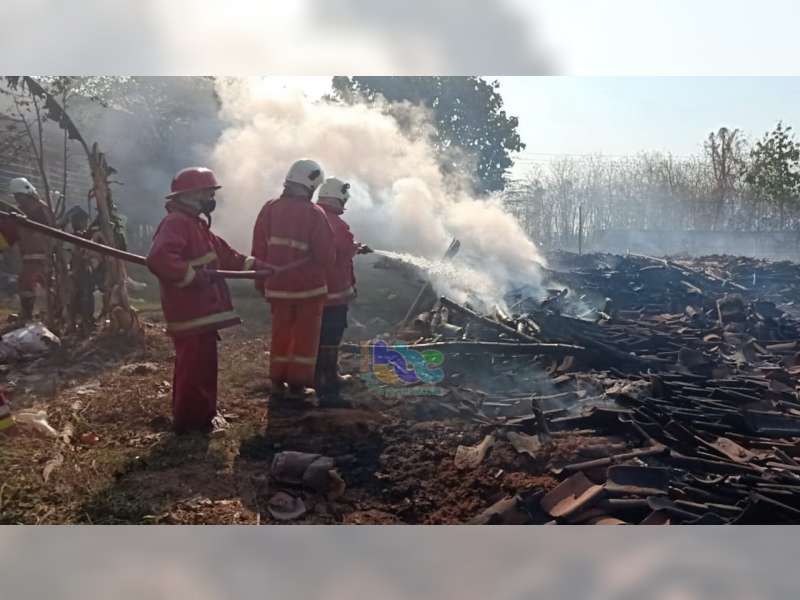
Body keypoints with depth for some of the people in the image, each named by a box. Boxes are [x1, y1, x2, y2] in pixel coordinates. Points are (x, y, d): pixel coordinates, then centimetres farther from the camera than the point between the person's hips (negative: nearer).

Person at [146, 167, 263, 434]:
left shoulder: (195, 224, 18)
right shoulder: (176, 222, -17)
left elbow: (222, 252, 25)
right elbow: (158, 259, -32)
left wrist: (252, 264, 20)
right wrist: (192, 275, -28)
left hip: (201, 310, 11)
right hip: (190, 312, -11)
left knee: (203, 364, 18)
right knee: (194, 366, -4)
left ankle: (201, 415, 30)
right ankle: (190, 421, 8)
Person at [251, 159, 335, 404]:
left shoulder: (269, 209, -1)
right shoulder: (314, 214, -14)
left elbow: (258, 251, 2)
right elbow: (326, 256, -15)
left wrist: (262, 283, 12)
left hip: (278, 287, 4)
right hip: (309, 288, -4)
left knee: (281, 334, 17)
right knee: (305, 337, 8)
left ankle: (277, 383, 23)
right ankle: (297, 386, 12)